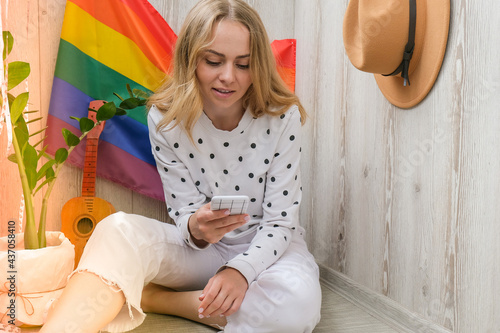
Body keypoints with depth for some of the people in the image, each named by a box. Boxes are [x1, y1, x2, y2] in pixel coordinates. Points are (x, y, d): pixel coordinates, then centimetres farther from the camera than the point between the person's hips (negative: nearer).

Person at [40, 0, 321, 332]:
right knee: (119, 228, -29)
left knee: (298, 302, -36)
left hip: (268, 245, 0)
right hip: (202, 249, 1)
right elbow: (184, 214, -7)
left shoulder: (282, 117, -15)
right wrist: (196, 228, -32)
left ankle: (148, 297, -21)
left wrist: (242, 269, -32)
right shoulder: (166, 119, -10)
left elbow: (279, 221, -12)